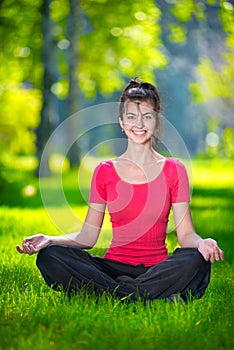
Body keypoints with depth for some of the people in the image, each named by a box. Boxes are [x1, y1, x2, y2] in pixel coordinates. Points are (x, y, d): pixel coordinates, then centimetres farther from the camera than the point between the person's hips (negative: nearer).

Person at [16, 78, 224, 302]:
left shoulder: (174, 170, 7)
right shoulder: (105, 172, 9)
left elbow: (186, 233, 2)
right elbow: (88, 236, 8)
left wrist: (201, 243, -21)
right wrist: (49, 240, -10)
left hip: (157, 270, -1)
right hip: (113, 266, 1)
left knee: (196, 261, -33)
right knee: (49, 256, -25)